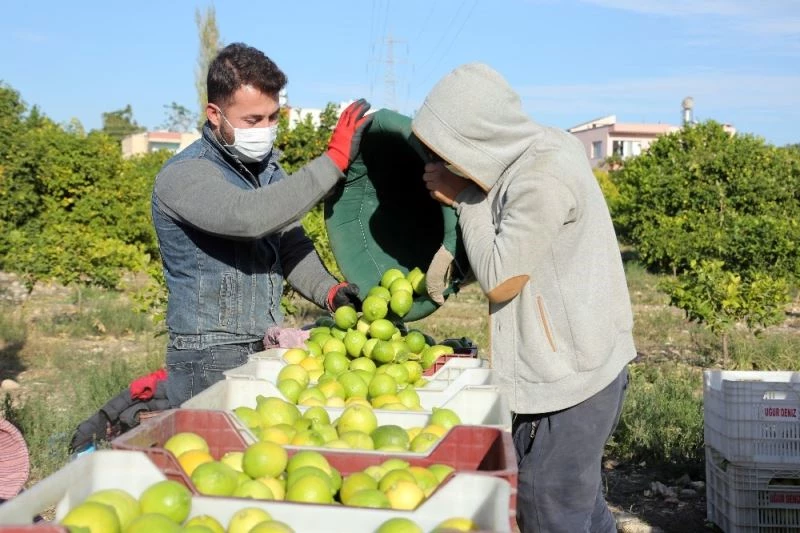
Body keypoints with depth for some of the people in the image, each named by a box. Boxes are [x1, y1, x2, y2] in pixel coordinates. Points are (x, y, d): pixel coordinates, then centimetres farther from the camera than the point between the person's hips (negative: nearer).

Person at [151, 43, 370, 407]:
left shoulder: (268, 166, 11)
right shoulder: (183, 175, -12)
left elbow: (292, 244, 13)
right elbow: (248, 216, -30)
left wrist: (328, 291, -6)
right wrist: (334, 160, -27)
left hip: (266, 349, 6)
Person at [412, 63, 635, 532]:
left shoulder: (544, 177, -24)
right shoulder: (544, 148, 5)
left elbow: (499, 280, -16)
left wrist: (466, 197, -9)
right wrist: (466, 195, -3)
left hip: (567, 381, -10)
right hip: (579, 368, 10)